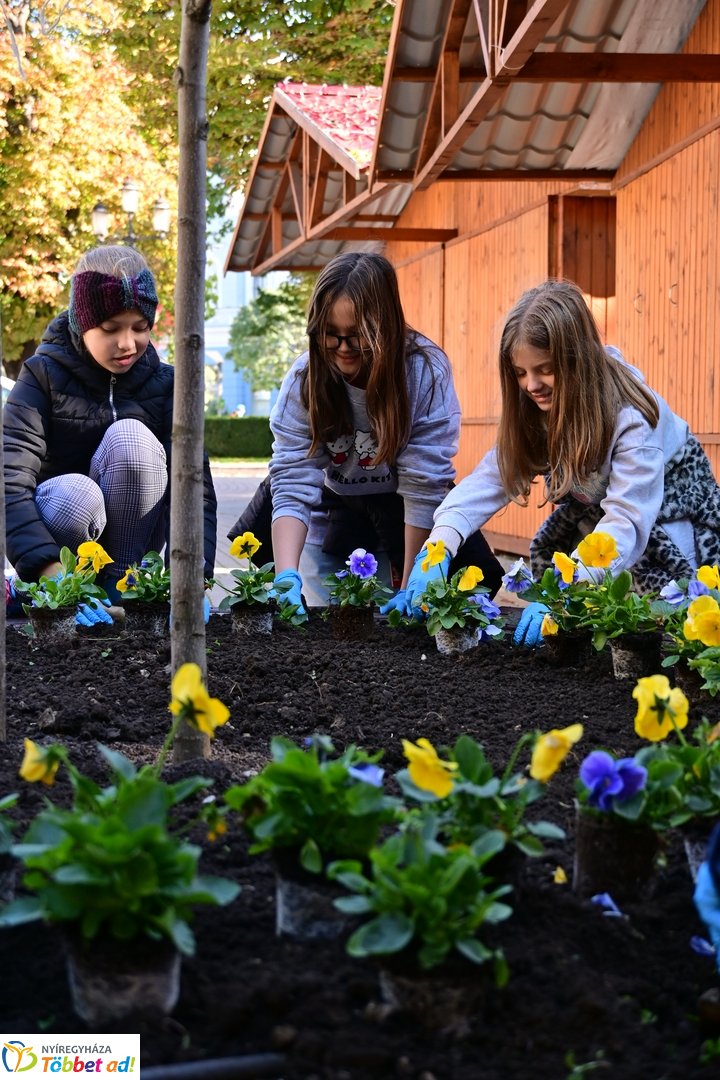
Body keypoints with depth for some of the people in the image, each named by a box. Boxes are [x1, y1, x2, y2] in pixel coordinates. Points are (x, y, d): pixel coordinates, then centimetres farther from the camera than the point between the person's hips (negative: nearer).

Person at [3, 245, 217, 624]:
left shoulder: (163, 383, -4)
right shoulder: (44, 376, -12)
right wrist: (56, 578, -42)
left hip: (129, 540, 2)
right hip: (59, 541, -2)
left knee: (130, 437, -24)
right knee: (75, 493, -35)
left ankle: (120, 587, -17)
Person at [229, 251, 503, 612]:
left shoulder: (426, 371, -27)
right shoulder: (303, 379, -22)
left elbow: (424, 487, -26)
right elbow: (292, 484, -27)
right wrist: (287, 576, -41)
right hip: (332, 506, 1)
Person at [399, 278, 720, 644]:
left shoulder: (630, 416, -36)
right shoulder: (536, 411, -16)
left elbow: (627, 523, -44)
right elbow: (492, 477, -26)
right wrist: (438, 545, -45)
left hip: (669, 505, -6)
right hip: (597, 507, 6)